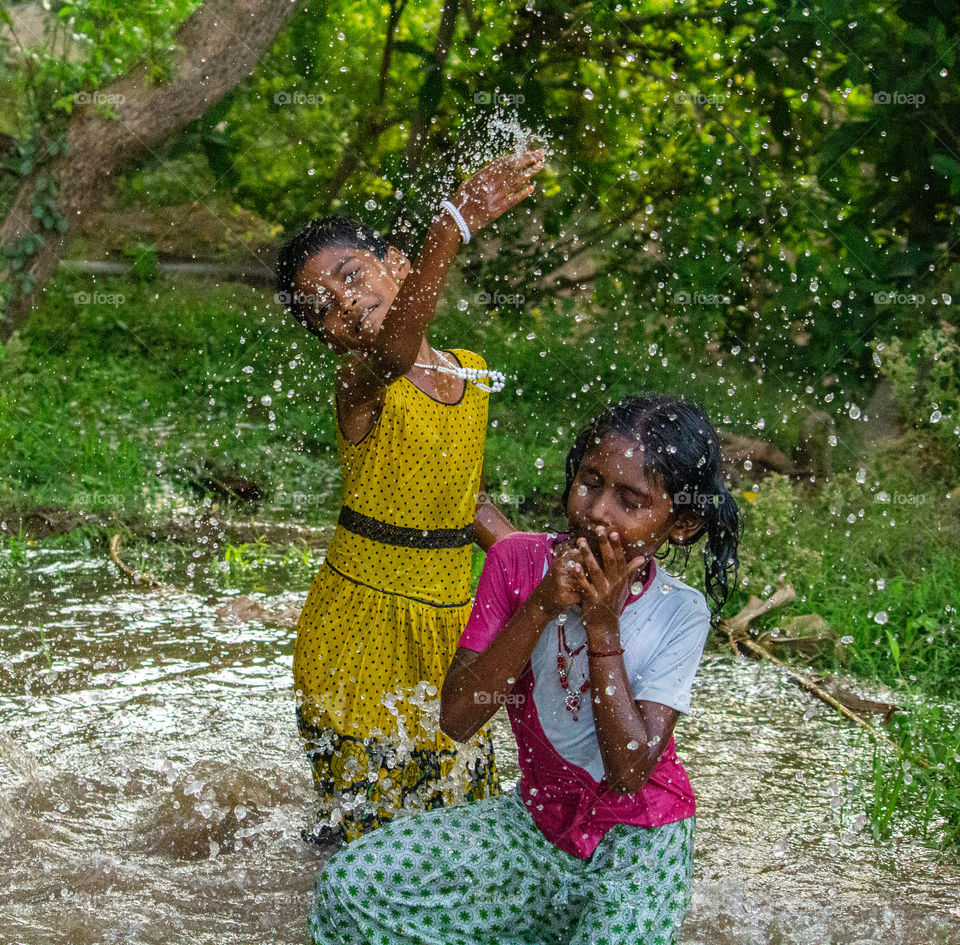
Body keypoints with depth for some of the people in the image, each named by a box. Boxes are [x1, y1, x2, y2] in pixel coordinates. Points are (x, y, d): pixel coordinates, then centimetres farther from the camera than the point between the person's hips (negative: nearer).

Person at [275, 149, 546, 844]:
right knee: (364, 827, 1)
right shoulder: (361, 383, -18)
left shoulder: (470, 372, 4)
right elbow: (394, 350, -44)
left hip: (449, 627, 6)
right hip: (361, 631, -6)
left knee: (462, 800, 18)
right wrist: (453, 227, -56)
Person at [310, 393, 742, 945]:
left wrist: (603, 625, -25)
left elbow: (630, 773, -22)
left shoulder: (680, 614, -15)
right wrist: (542, 607, -26)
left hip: (637, 844, -3)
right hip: (534, 822, 3)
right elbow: (456, 719, -16)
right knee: (348, 886, -13)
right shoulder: (518, 562, -9)